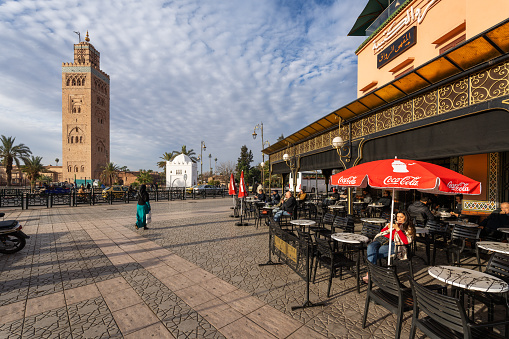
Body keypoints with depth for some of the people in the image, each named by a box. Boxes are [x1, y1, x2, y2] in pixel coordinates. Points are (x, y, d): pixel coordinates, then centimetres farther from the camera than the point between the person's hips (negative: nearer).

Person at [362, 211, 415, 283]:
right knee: (371, 247, -31)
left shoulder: (409, 229, 11)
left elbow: (406, 241, -7)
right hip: (382, 239, 5)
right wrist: (388, 227, 2)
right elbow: (382, 231, 23)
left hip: (392, 244, -5)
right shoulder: (394, 223, 27)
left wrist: (397, 229, -11)